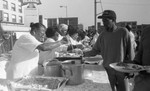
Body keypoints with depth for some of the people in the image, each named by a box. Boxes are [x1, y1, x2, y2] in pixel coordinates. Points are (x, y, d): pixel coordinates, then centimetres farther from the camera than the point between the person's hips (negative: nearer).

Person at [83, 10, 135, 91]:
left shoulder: (123, 32, -9)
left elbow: (130, 50, -6)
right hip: (109, 68, 3)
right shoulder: (103, 35, 0)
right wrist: (84, 54, -13)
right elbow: (95, 50, 3)